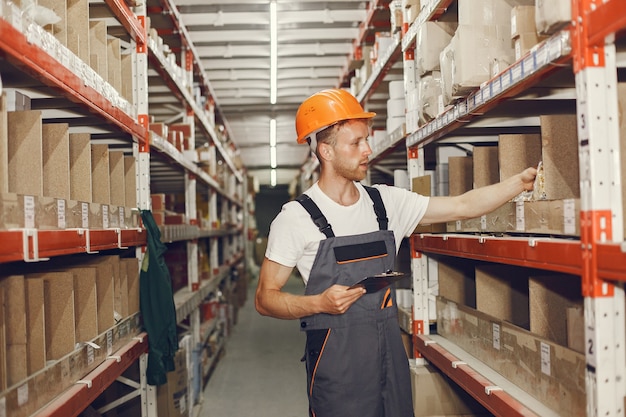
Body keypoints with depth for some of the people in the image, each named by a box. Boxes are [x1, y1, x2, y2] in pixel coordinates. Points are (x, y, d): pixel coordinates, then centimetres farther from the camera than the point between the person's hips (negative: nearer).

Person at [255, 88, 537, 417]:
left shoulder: (385, 202, 4)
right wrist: (320, 303, -21)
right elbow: (265, 298, -7)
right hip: (336, 360, -4)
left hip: (391, 352, 5)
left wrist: (521, 180, -3)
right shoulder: (296, 217, -9)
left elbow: (462, 206, 5)